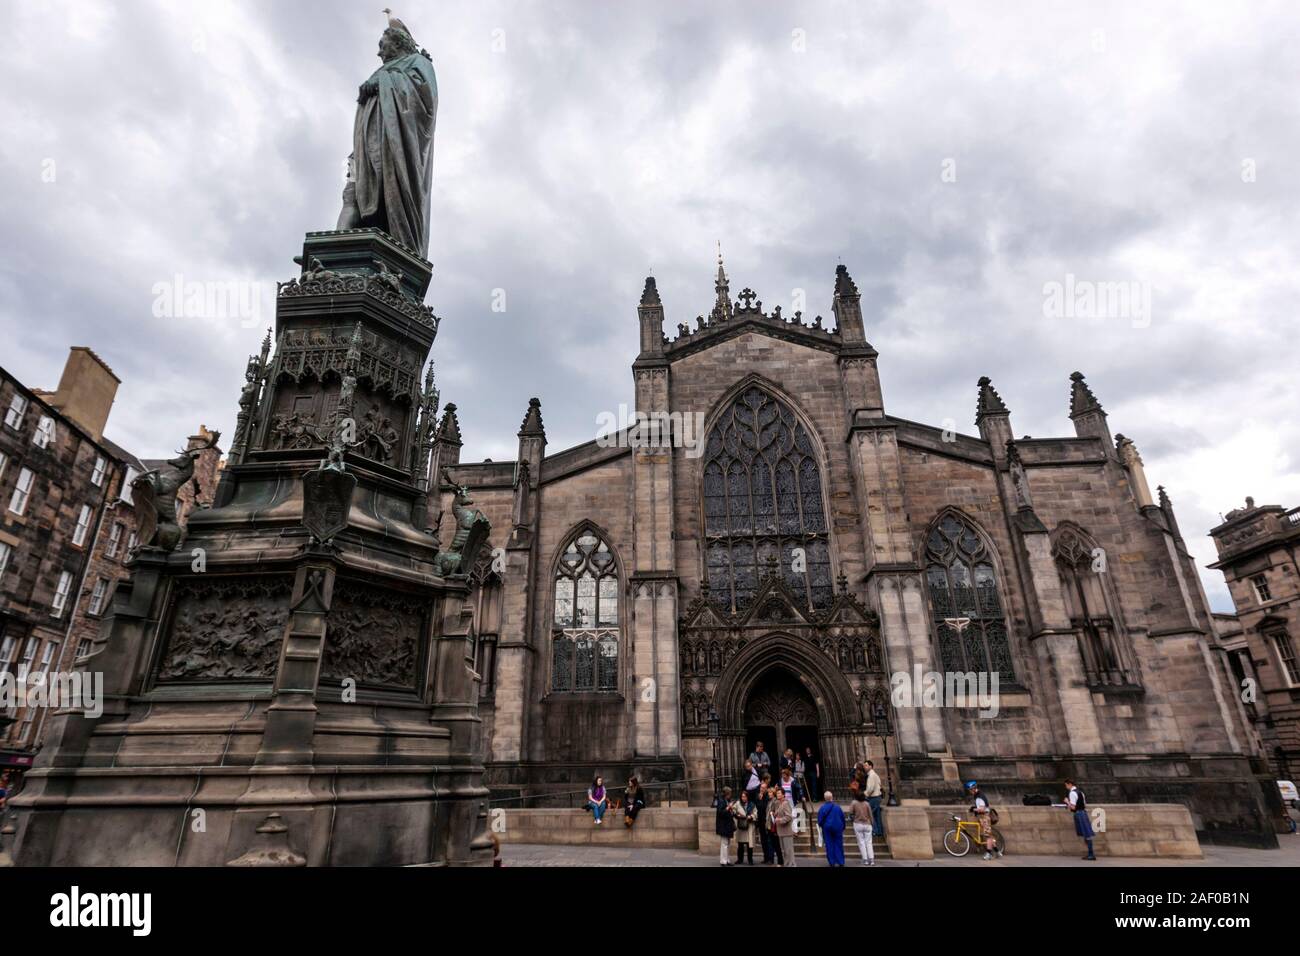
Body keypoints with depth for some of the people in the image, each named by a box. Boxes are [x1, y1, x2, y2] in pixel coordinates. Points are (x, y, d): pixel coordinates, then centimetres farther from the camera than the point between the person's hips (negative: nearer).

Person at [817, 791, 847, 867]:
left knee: (829, 845, 7)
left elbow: (819, 820, -4)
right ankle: (840, 862, 11)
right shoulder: (837, 807, -9)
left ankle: (832, 862, 8)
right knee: (838, 844, 10)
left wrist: (821, 825, 16)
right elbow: (843, 818, 1)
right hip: (837, 828, 1)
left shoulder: (822, 808, -11)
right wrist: (843, 827, 15)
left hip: (827, 828, -1)